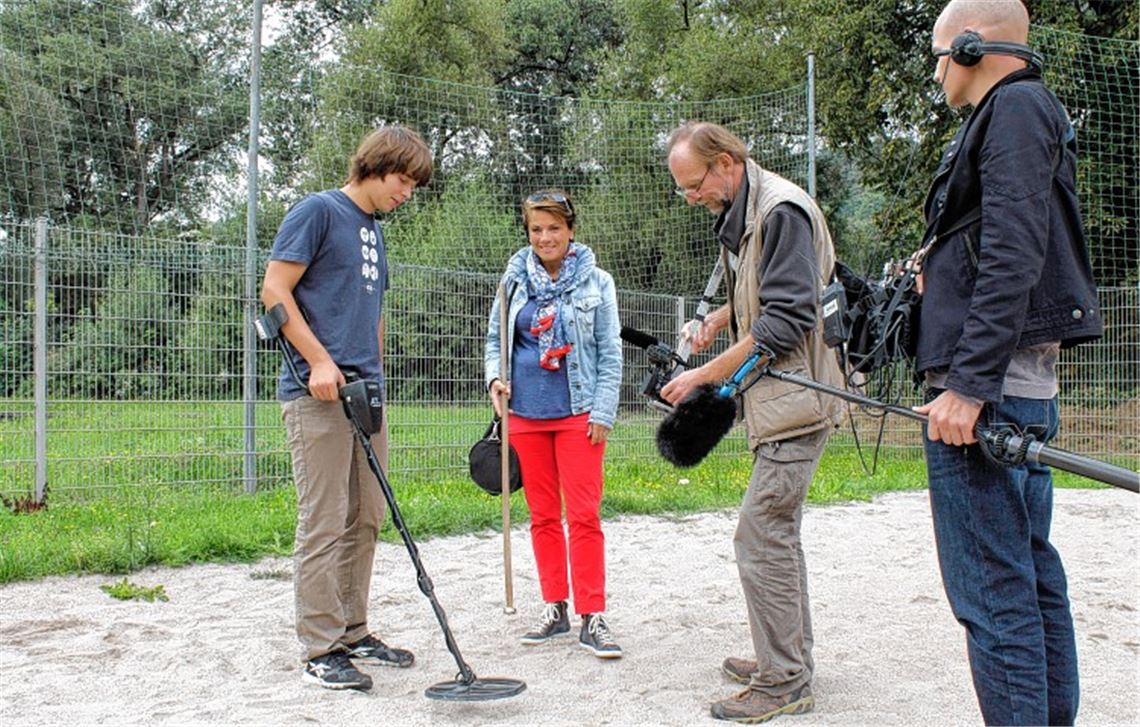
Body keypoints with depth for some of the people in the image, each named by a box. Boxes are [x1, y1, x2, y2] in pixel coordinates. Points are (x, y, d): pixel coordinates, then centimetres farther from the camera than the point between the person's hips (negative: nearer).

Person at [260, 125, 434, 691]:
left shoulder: (374, 231, 21)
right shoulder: (318, 210, -4)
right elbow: (275, 290, -11)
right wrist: (319, 360, -16)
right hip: (317, 393, -9)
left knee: (365, 521, 12)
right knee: (324, 524, -6)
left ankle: (353, 631, 23)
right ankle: (320, 650, 1)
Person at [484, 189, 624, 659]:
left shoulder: (596, 282, 0)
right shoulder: (514, 280, 6)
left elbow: (610, 354, 0)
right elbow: (495, 338, 15)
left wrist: (602, 413, -7)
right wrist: (495, 377, -4)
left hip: (578, 413, -3)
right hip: (525, 412, 3)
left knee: (584, 515, -5)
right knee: (543, 515, 10)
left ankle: (592, 617, 1)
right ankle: (555, 608, 20)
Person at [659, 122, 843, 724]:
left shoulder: (782, 210, -16)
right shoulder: (739, 213, 14)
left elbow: (787, 320, -22)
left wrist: (705, 375, -19)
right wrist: (716, 320, 8)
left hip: (795, 398, -10)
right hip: (775, 400, 10)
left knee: (760, 536, -9)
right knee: (777, 532, 16)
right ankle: (790, 658, 29)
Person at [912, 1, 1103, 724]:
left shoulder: (1015, 108, -9)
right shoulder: (1029, 112, 22)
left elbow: (1013, 256, -20)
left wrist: (967, 385, -23)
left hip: (985, 391, -11)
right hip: (1025, 386, 11)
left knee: (991, 592, -8)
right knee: (1033, 575, 15)